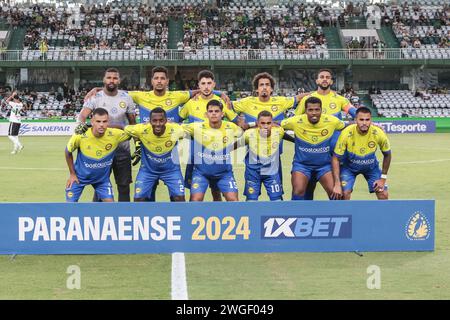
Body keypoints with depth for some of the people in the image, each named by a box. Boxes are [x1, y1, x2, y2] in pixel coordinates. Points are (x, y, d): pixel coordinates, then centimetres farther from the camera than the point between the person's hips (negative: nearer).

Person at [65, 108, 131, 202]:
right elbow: (68, 152, -7)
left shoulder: (115, 135, -26)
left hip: (103, 178, 1)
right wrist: (72, 174, -3)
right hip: (79, 177, -1)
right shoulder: (80, 136, -27)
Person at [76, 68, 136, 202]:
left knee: (124, 185, 6)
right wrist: (81, 124, -41)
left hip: (122, 148, 2)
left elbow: (133, 123, 9)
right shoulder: (96, 97, -4)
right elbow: (83, 115, -18)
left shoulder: (126, 98, 3)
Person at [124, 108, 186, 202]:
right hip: (148, 168, 0)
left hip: (171, 168, 0)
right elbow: (126, 129, -9)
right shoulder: (141, 130, -28)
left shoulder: (175, 129, -27)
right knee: (139, 199, -6)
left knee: (179, 198, -10)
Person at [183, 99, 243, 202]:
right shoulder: (197, 127, -13)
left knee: (234, 200, -5)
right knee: (195, 200, -11)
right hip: (201, 172, -1)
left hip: (224, 173, 1)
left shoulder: (231, 128, -9)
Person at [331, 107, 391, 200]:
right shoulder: (346, 134, -31)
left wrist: (383, 178, -7)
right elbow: (336, 158, -22)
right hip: (349, 166, -2)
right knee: (344, 193, -19)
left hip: (371, 166, 2)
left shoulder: (378, 134, -26)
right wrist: (337, 184, -27)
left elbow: (387, 155, -6)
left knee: (383, 194, -6)